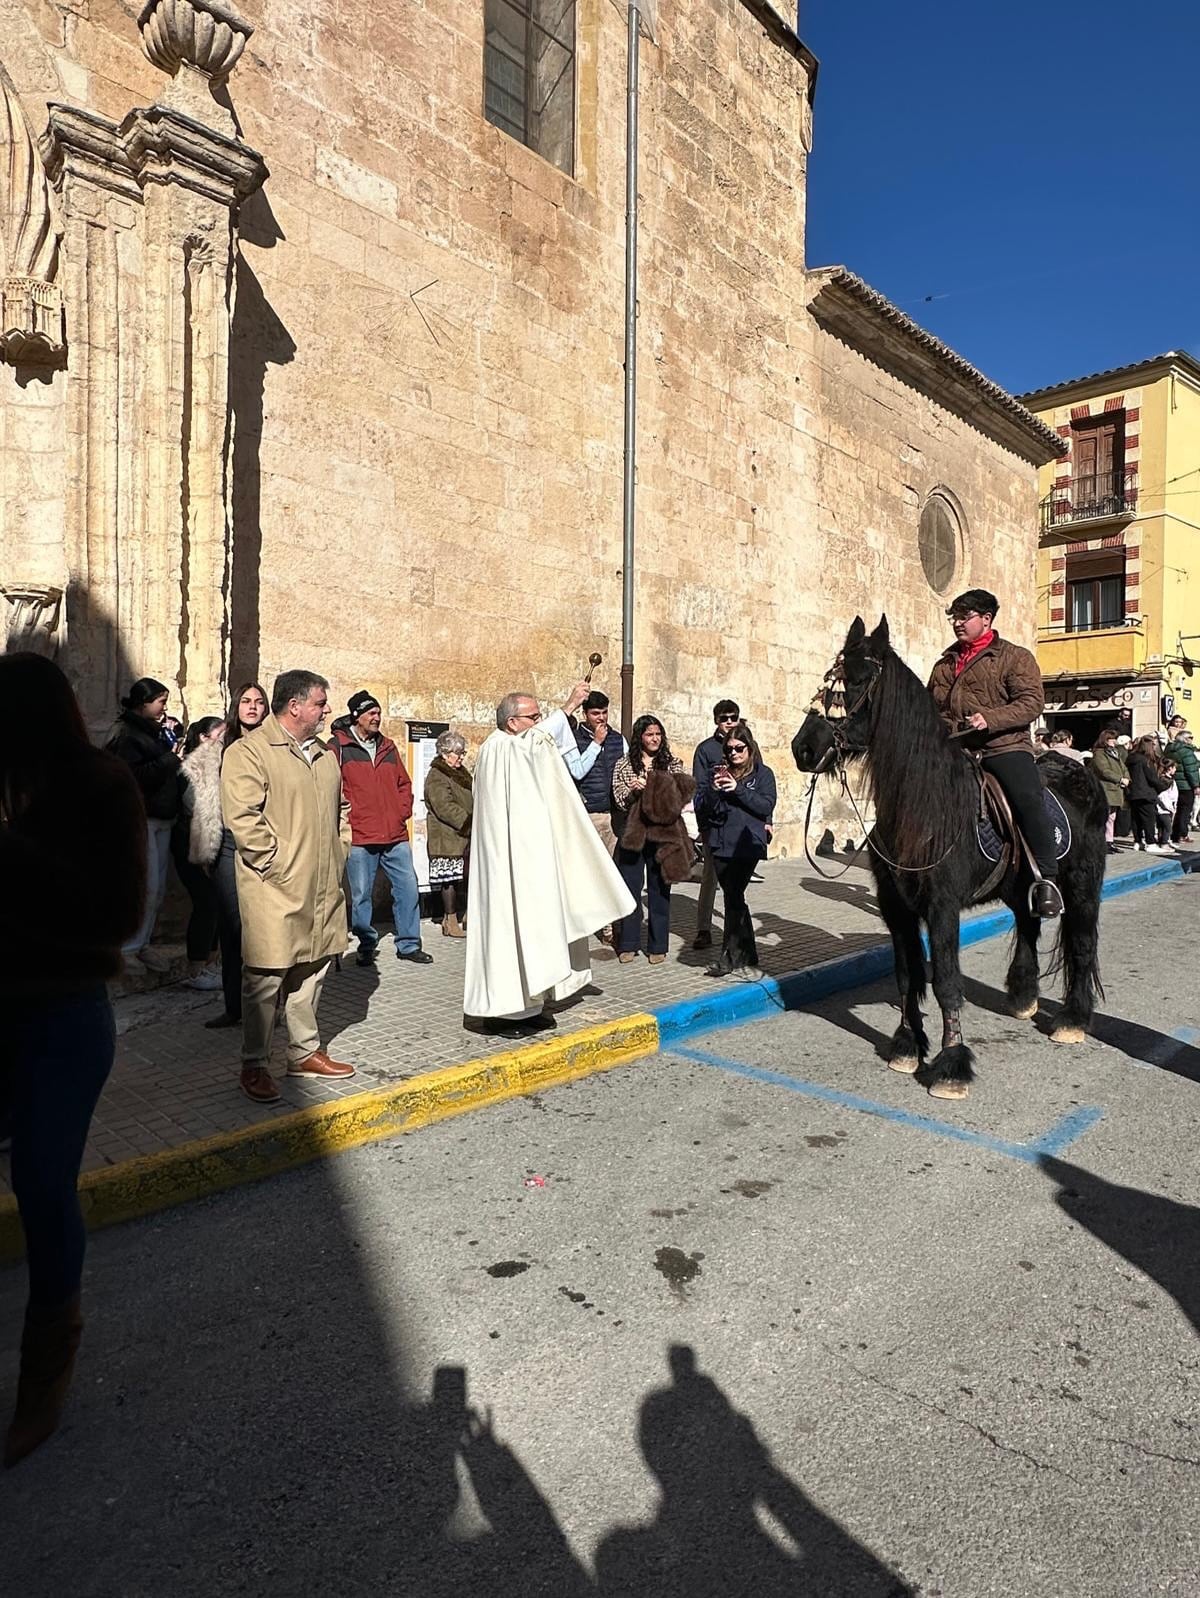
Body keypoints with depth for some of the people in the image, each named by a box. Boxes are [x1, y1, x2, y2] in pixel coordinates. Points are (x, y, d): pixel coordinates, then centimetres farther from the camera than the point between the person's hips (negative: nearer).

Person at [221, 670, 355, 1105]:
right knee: (265, 977, 1)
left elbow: (341, 807, 25)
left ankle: (305, 1052, 29)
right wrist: (277, 865, -17)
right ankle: (254, 1065, 15)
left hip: (323, 887, 8)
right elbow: (242, 818, -18)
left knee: (311, 970, 15)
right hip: (275, 889, -7)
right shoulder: (248, 752, -10)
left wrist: (338, 852, 14)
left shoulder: (323, 753, 16)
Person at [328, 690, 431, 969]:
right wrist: (345, 816, -8)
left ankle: (409, 945, 16)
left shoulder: (388, 747, 15)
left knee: (408, 889, 4)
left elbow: (404, 783, 21)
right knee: (361, 896, 5)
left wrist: (403, 812, 9)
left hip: (396, 835, 5)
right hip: (359, 838, -4)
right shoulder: (338, 746, -1)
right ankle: (367, 946, 22)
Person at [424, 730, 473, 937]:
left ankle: (457, 918, 17)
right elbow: (446, 808, -20)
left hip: (464, 837, 8)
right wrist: (470, 823, -23)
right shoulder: (436, 777, -9)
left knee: (463, 879, 7)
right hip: (447, 839, -8)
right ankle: (451, 922, 3)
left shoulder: (461, 773, 20)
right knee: (451, 879, -5)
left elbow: (471, 802, 28)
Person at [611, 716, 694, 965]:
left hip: (663, 833, 0)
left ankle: (657, 946, 15)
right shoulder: (624, 765, 6)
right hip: (633, 833, 0)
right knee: (630, 888, 2)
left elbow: (680, 797, 3)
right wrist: (632, 791, -19)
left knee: (659, 889, 5)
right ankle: (628, 944, 13)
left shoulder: (672, 763, 7)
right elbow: (620, 802, 0)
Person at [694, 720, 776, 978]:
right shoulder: (716, 772, 10)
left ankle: (730, 956, -3)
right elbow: (700, 807, 5)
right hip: (720, 844, 4)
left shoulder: (763, 774, 3)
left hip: (748, 844, -4)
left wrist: (738, 789, -17)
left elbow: (767, 805, -8)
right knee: (734, 897, 11)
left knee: (733, 896, -11)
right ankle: (747, 953, 24)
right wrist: (714, 789, -13)